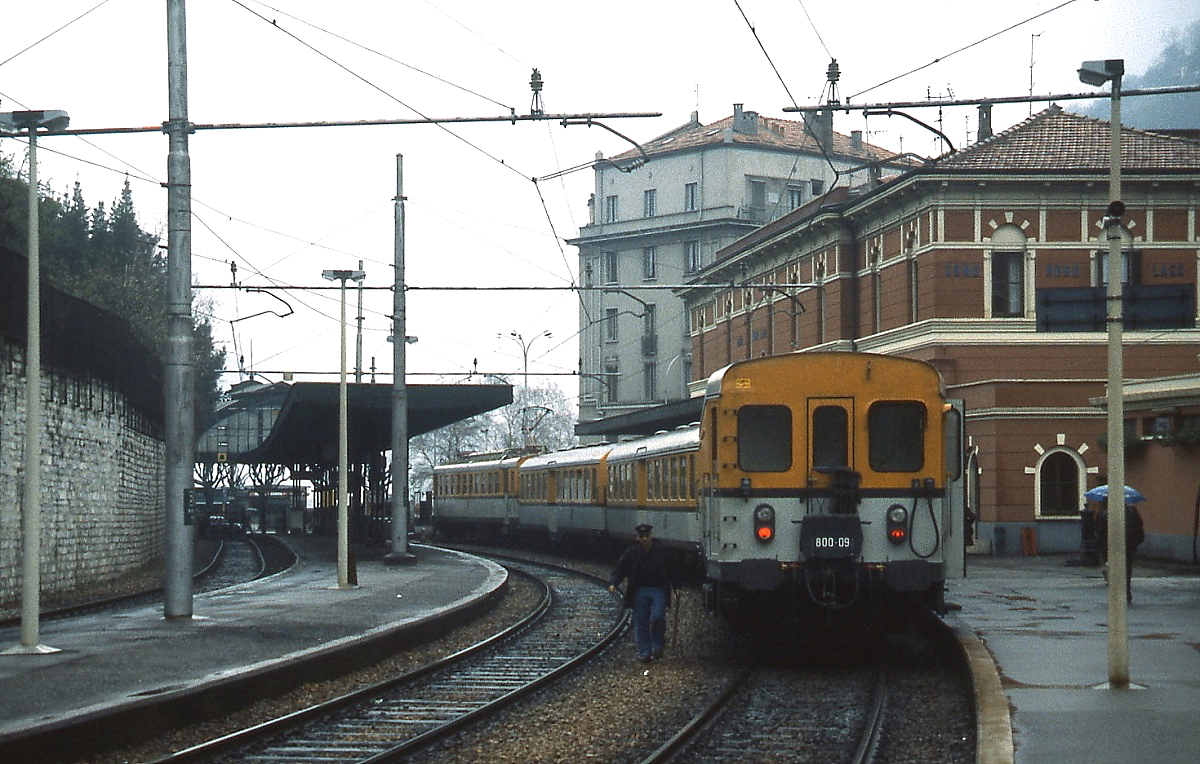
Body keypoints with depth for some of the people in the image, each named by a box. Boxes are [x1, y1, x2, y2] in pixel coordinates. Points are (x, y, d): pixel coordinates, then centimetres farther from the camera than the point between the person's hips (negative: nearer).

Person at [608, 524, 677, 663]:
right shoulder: (631, 553, 1)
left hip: (658, 590, -1)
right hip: (639, 592, 1)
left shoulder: (661, 551, 4)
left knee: (657, 617, -16)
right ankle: (644, 652, 9)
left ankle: (658, 646, 5)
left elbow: (670, 570, 13)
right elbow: (620, 569, 2)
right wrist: (613, 583, -13)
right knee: (641, 623, 1)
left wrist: (675, 586, 8)